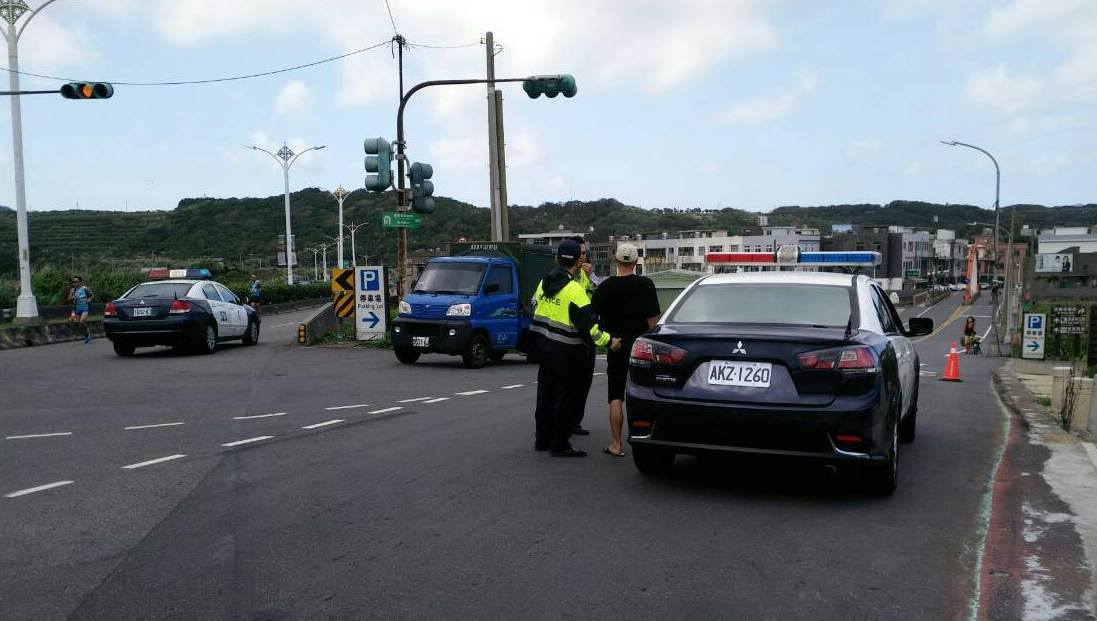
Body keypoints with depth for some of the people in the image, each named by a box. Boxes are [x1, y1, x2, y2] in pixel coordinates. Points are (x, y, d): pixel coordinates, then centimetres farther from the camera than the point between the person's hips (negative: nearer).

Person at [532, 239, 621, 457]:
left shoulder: (544, 283, 7)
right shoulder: (574, 289, -18)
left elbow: (535, 306, 18)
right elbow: (587, 323, -21)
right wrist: (608, 341, -15)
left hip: (543, 344, 8)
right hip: (566, 350, -8)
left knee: (545, 391, 16)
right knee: (566, 396, 0)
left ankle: (542, 439, 25)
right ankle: (559, 444, 4)